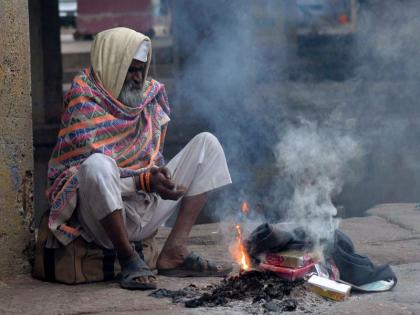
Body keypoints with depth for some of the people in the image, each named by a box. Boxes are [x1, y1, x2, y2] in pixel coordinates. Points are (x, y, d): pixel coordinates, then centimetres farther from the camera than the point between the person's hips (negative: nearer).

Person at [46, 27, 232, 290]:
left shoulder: (149, 95, 12)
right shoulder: (84, 105, -9)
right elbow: (92, 171, -17)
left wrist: (159, 174, -5)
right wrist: (145, 181, -25)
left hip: (146, 208, 7)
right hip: (104, 218, -7)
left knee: (207, 144, 2)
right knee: (98, 165, -38)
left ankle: (175, 251, -10)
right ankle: (129, 259, -20)